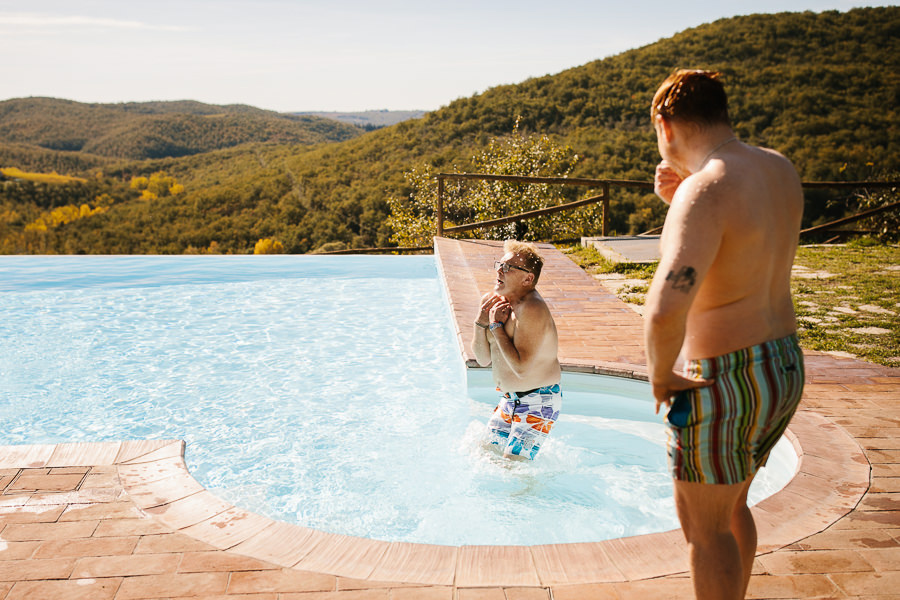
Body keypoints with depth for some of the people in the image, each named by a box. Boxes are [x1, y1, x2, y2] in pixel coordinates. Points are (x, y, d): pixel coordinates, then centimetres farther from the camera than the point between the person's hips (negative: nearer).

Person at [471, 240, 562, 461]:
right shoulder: (491, 301, 1)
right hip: (511, 399, 9)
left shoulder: (532, 309, -25)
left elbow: (521, 368, -32)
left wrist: (496, 326, -23)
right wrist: (481, 322, -10)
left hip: (538, 402, -9)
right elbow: (483, 359, 6)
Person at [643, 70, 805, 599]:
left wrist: (659, 375, -19)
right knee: (732, 506, 27)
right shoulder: (781, 169, 4)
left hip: (725, 382, -9)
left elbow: (666, 308, -38)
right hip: (785, 368, 9)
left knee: (704, 525, 11)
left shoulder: (706, 192, -24)